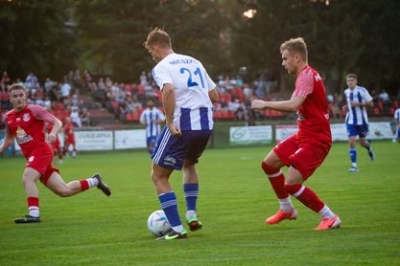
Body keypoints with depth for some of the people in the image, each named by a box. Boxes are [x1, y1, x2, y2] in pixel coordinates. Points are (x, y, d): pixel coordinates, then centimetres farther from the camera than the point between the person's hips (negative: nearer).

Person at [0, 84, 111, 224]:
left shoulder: (34, 109, -7)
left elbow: (57, 122, -7)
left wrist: (53, 133, -27)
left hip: (41, 151, -6)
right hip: (30, 155, 6)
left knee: (27, 178, -30)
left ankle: (33, 214, -29)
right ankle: (94, 181, 27)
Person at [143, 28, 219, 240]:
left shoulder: (161, 67, -1)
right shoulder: (194, 62, 20)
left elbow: (168, 90, -24)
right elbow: (214, 96, 18)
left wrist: (170, 122, -19)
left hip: (183, 125, -7)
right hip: (205, 124, 7)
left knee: (158, 176, 5)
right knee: (189, 164, 35)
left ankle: (177, 229, -5)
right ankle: (192, 215, 23)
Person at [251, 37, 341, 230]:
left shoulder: (307, 76, -20)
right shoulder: (305, 75, 11)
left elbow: (293, 105, -32)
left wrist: (265, 104, -23)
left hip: (315, 139, -10)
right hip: (304, 135, 10)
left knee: (291, 184, -16)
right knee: (269, 163, 16)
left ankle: (330, 217, -5)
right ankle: (287, 210, 31)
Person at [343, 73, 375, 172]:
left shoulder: (362, 90, -12)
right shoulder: (346, 92, 5)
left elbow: (371, 104, -11)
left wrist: (358, 104, -23)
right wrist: (346, 107, 1)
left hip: (362, 120, -3)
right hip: (351, 121, 3)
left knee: (362, 142, 11)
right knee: (351, 141, -12)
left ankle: (369, 149, 49)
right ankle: (354, 165, -10)